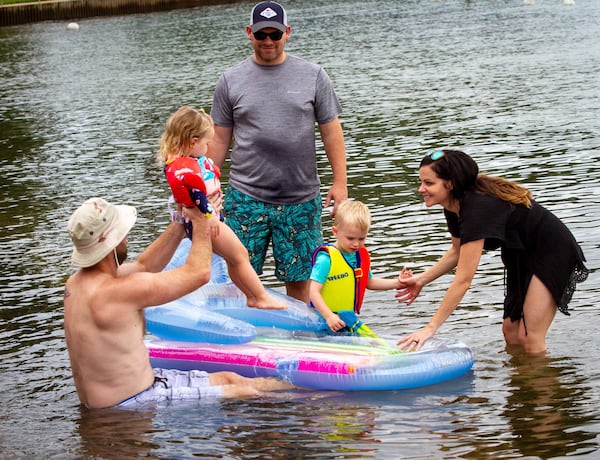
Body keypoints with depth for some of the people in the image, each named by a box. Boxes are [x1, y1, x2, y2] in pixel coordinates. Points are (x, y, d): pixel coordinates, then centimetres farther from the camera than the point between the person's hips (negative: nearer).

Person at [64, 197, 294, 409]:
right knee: (244, 395, 0)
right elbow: (199, 273, -17)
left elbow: (143, 266, 17)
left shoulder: (76, 283, 1)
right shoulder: (117, 291, -28)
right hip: (131, 402, -10)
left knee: (229, 379, 16)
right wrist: (200, 219, -2)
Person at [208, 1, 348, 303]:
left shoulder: (313, 76, 6)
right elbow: (219, 140, 9)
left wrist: (340, 182, 0)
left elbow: (331, 131, 6)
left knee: (299, 279, 3)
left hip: (300, 199, 0)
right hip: (246, 198, 0)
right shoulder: (231, 80, 7)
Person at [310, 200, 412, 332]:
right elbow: (314, 292, -21)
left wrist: (396, 283, 13)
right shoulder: (326, 259, -18)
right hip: (326, 321, -7)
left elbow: (368, 282, 23)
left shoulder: (362, 256, 6)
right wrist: (329, 316, -31)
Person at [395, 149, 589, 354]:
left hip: (552, 252, -9)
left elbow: (463, 280, -36)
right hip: (522, 255, 9)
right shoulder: (455, 206, -7)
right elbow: (458, 251, 13)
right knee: (511, 333, 12)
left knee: (529, 339, -12)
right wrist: (422, 279, 1)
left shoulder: (478, 208, -34)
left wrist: (431, 328, -35)